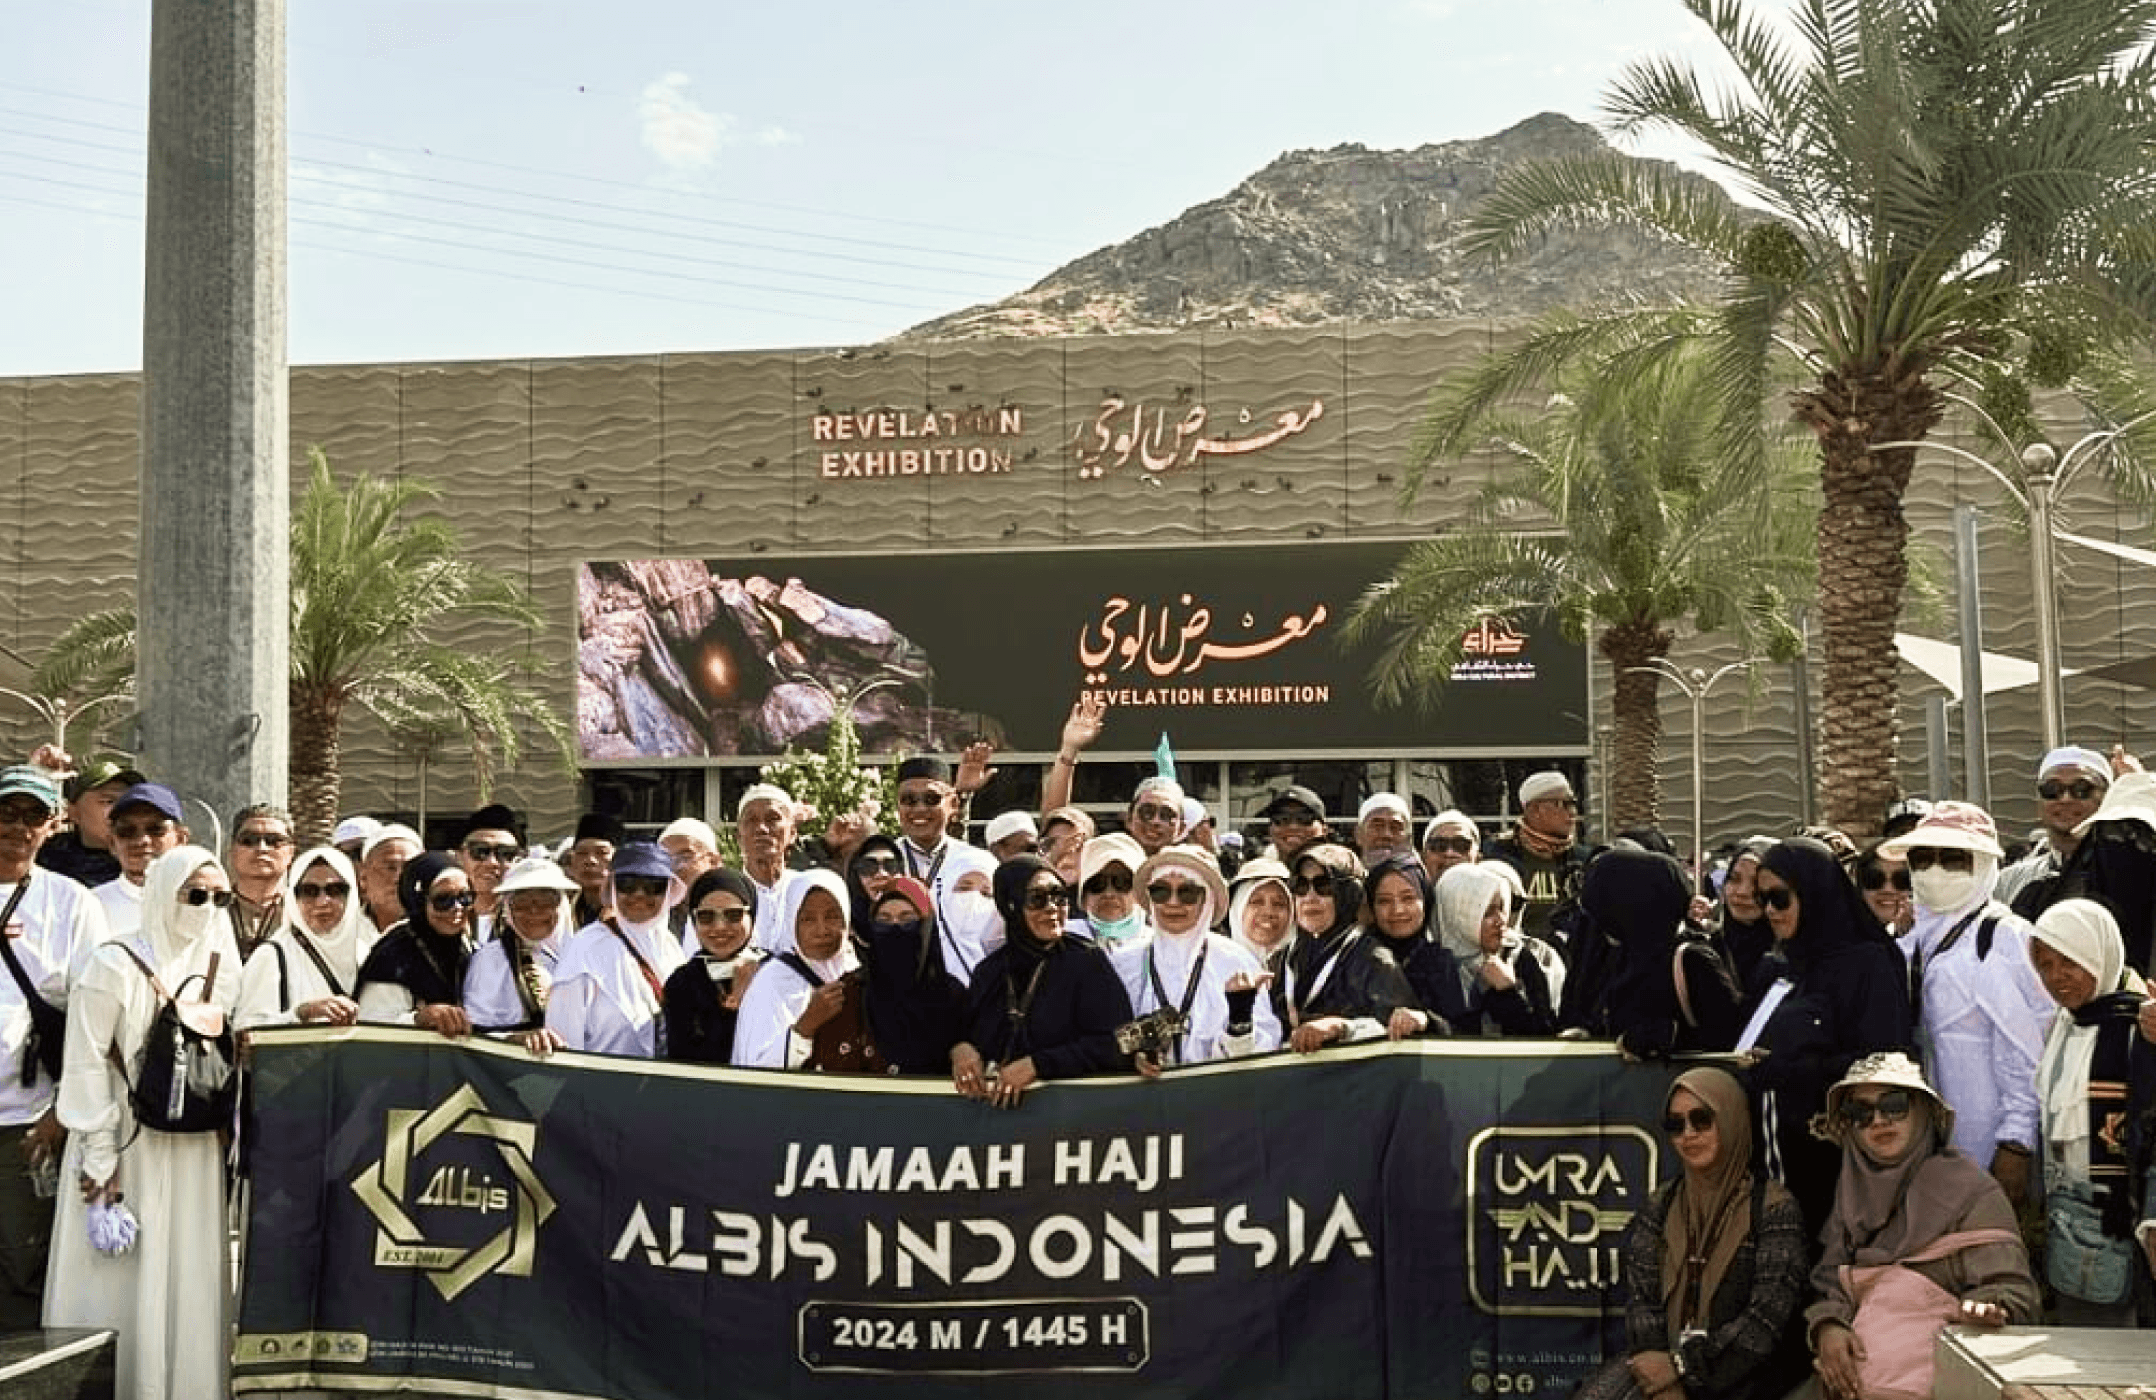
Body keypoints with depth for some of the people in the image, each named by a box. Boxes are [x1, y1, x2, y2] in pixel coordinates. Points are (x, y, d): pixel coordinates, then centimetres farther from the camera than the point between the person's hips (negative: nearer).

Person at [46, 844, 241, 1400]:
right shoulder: (115, 965, -9)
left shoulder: (221, 966, 7)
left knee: (189, 1285, 6)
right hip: (126, 1146, -5)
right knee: (120, 1278, -2)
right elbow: (88, 1066, -12)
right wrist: (101, 1162, -16)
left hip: (195, 1150, 5)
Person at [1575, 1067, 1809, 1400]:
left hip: (1741, 1372, -4)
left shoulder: (1774, 1207, -1)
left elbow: (1767, 1317, -8)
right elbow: (1641, 1299, 5)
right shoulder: (1659, 1207, 12)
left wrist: (1682, 1364, -13)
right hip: (1663, 1358, 4)